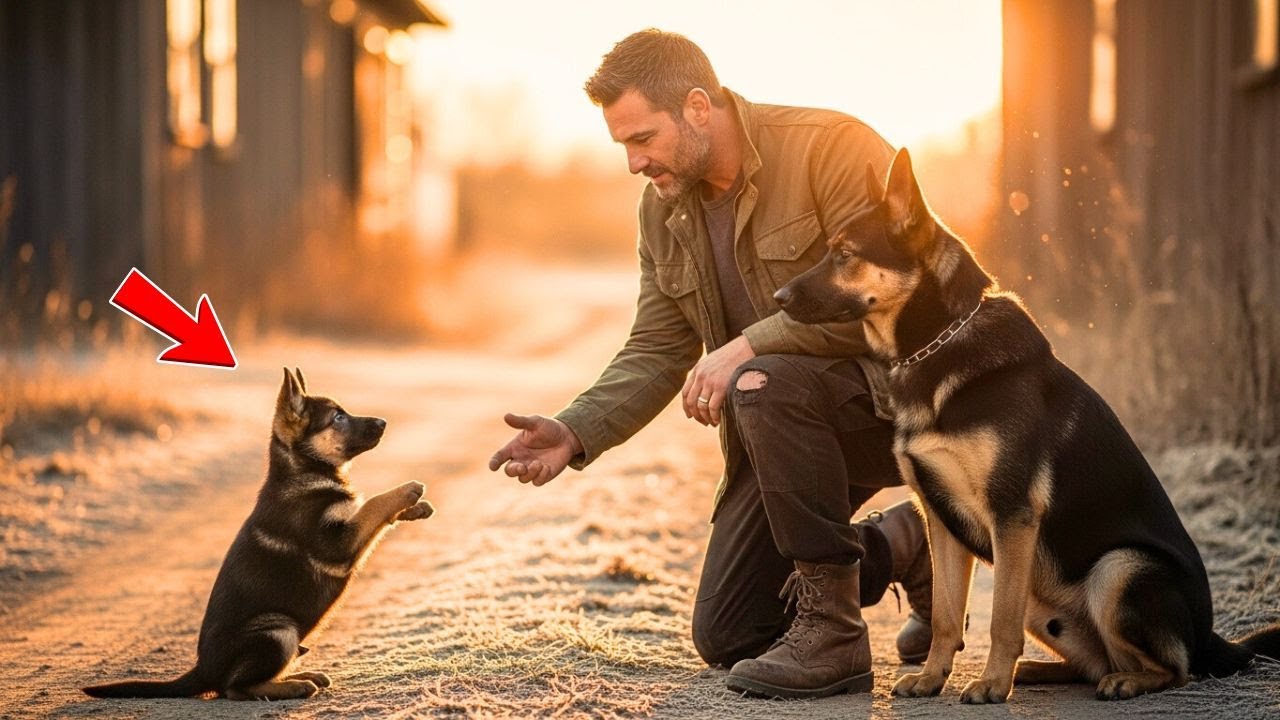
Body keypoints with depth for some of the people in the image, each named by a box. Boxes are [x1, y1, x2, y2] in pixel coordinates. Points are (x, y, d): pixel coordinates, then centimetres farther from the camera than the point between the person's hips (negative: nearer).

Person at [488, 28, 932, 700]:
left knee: (768, 385, -39)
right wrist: (576, 432, -13)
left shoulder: (830, 146, -20)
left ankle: (831, 632, -24)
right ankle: (902, 544, 27)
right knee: (724, 638, 6)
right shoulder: (663, 206, 3)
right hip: (785, 430, 8)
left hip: (895, 390, -7)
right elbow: (655, 352, 4)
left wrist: (749, 347, -29)